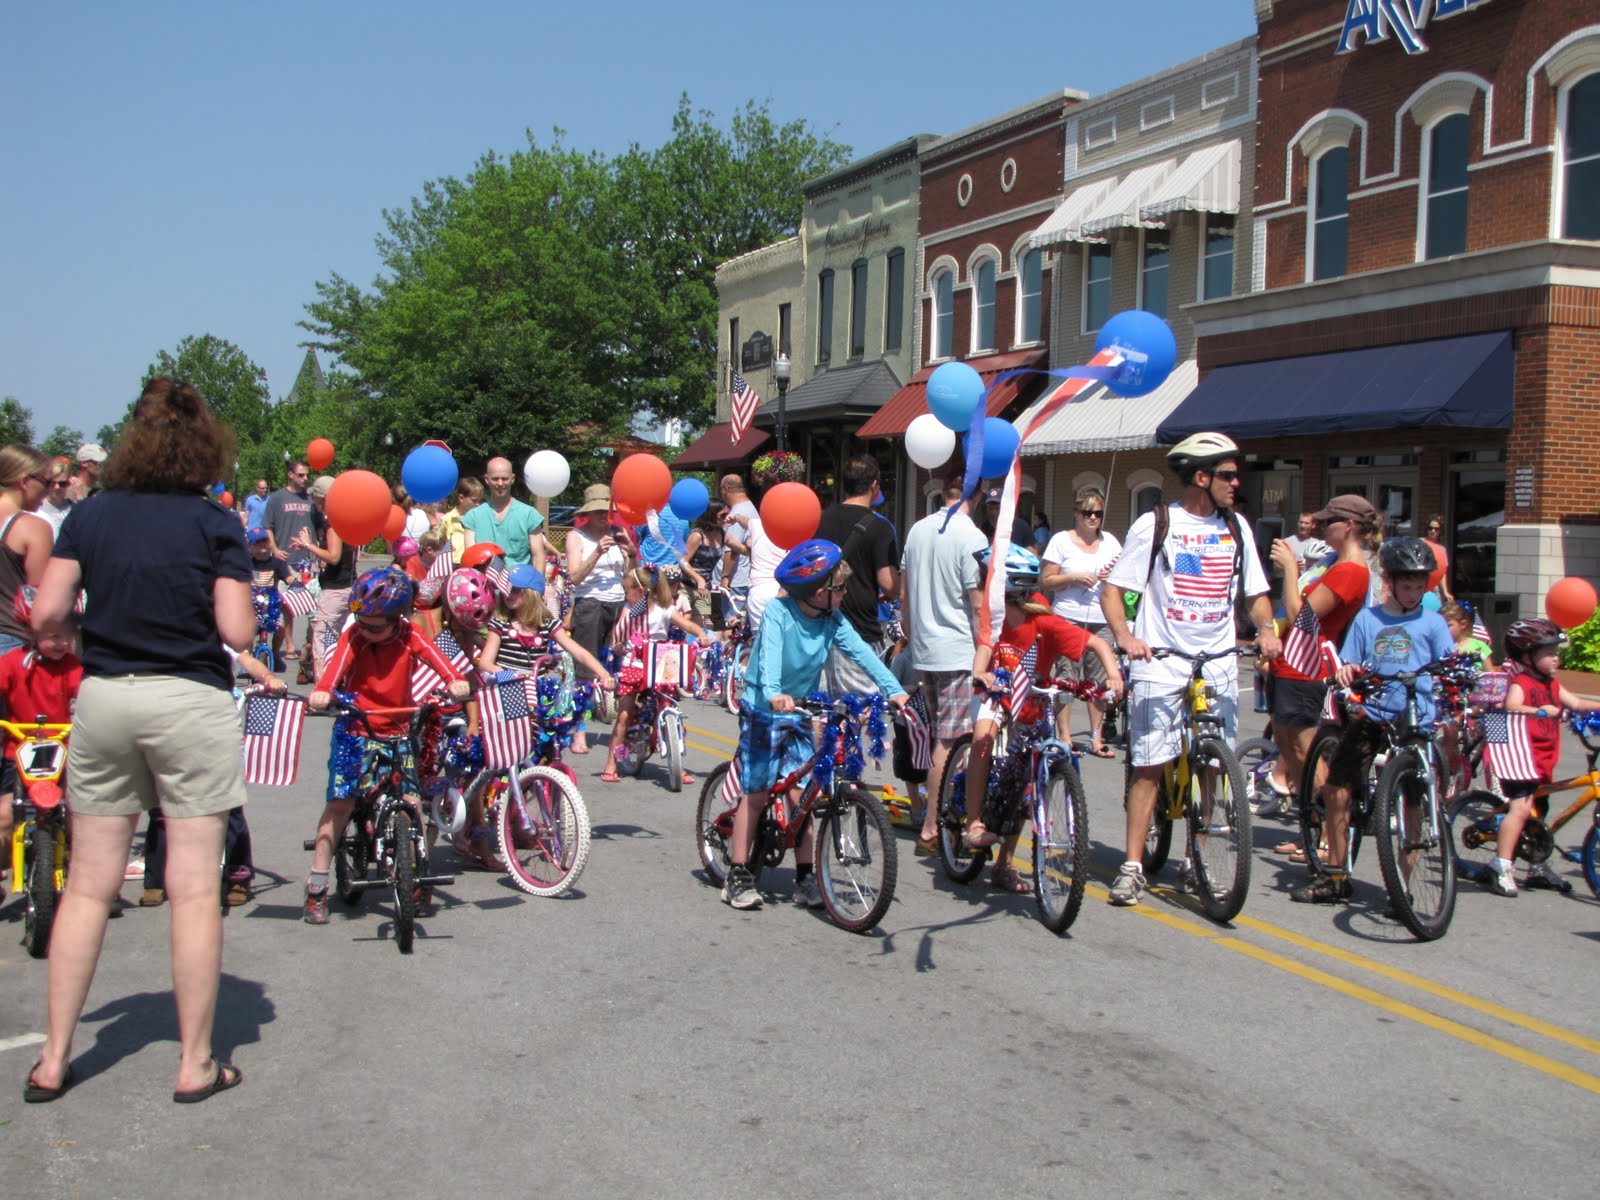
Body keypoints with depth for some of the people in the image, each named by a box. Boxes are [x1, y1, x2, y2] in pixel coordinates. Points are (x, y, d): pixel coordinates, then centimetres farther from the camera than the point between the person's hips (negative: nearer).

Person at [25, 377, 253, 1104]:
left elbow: (46, 616, 0)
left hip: (103, 697, 4)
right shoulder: (215, 525, -5)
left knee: (88, 886, 12)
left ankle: (53, 1060, 19)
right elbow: (238, 632, -11)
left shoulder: (89, 514, 4)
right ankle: (195, 1064, 10)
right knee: (195, 888, 2)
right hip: (190, 700, -3)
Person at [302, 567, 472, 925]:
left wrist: (454, 680, -45)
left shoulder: (409, 635, -8)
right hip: (355, 729, -1)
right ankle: (317, 887, 3)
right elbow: (337, 664, -31)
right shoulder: (354, 637, -13)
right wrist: (322, 692, -52)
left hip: (399, 730, 1)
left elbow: (433, 655, -24)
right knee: (340, 801, -6)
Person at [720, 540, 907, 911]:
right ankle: (738, 876, 8)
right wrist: (773, 694, -51)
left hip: (799, 714, 4)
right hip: (763, 711, -4)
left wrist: (894, 690, -26)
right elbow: (770, 653, -33)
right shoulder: (778, 612, -19)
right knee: (757, 793, -1)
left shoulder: (832, 621, -5)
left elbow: (862, 653, -14)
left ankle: (804, 877, 9)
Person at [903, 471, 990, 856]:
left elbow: (903, 593, 14)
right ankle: (930, 830, 0)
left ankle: (940, 815, 24)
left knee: (938, 737, 16)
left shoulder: (918, 529, 7)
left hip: (923, 651, 7)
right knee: (948, 743, -3)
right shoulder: (971, 537, -15)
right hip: (958, 652, -7)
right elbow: (979, 604, -15)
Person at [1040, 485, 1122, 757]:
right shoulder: (1061, 540, 3)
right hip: (1068, 619, -3)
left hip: (1101, 621, 3)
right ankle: (1065, 737, 3)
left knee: (1100, 681, 1)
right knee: (1065, 679, -6)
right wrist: (1073, 577, -13)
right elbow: (1045, 582, 1)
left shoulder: (1110, 541, 14)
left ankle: (1097, 738, 9)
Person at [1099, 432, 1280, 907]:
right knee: (1150, 765, -4)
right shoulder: (1155, 525, -2)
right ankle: (1133, 865, 2)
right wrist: (1125, 636, -21)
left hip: (1218, 666, 4)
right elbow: (1112, 589, -3)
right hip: (1161, 665, -4)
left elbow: (1256, 592, 17)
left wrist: (1266, 630, -4)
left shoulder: (1236, 528, 10)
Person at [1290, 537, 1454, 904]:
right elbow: (1350, 667, 9)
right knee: (1336, 789, 0)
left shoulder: (1432, 622, 4)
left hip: (1415, 722, -2)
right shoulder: (1367, 619, 9)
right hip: (1370, 716, 2)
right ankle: (1336, 877, 14)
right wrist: (1347, 673, -14)